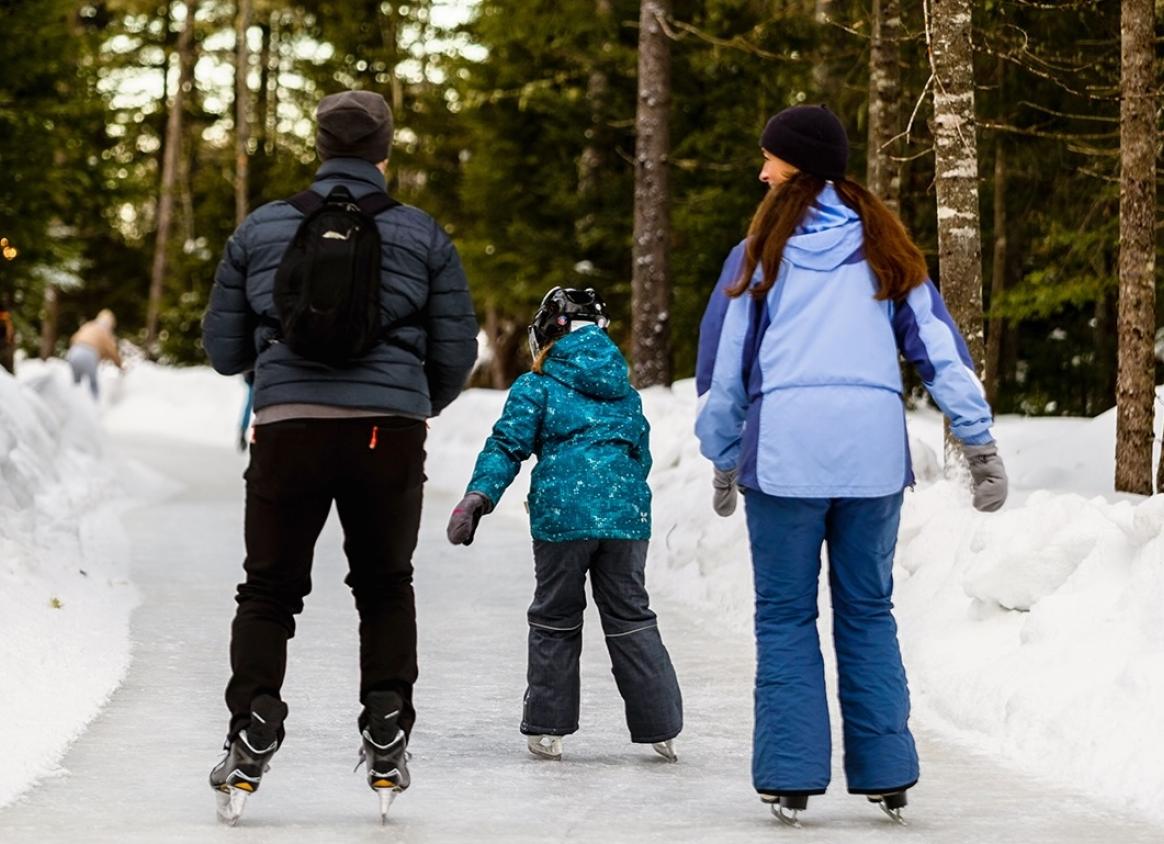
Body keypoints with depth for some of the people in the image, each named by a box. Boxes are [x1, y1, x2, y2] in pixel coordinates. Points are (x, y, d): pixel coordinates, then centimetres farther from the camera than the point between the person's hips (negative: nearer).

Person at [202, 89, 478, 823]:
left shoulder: (260, 230, 4)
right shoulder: (422, 235, 2)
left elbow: (224, 349, 8)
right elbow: (458, 350, 4)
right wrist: (428, 401, 25)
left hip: (287, 431, 0)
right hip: (389, 433, 0)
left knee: (270, 591, 13)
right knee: (386, 589, 19)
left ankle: (253, 730, -2)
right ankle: (387, 739, 13)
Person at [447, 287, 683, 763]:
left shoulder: (536, 387, 6)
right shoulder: (625, 392, 20)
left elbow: (508, 445, -6)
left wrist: (477, 496, -11)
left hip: (562, 514, -3)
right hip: (627, 512, 3)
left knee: (555, 620, 9)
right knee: (631, 618, 10)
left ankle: (547, 730, 10)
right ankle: (660, 727, 7)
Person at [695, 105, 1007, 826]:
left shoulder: (764, 251, 7)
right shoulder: (884, 247, 13)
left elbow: (725, 362, 10)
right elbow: (941, 346, 8)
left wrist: (724, 461, 19)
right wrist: (981, 443, 8)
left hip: (785, 450, -2)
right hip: (874, 453, 2)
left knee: (786, 616, 5)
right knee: (868, 612, 11)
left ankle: (791, 778, 1)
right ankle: (887, 776, 9)